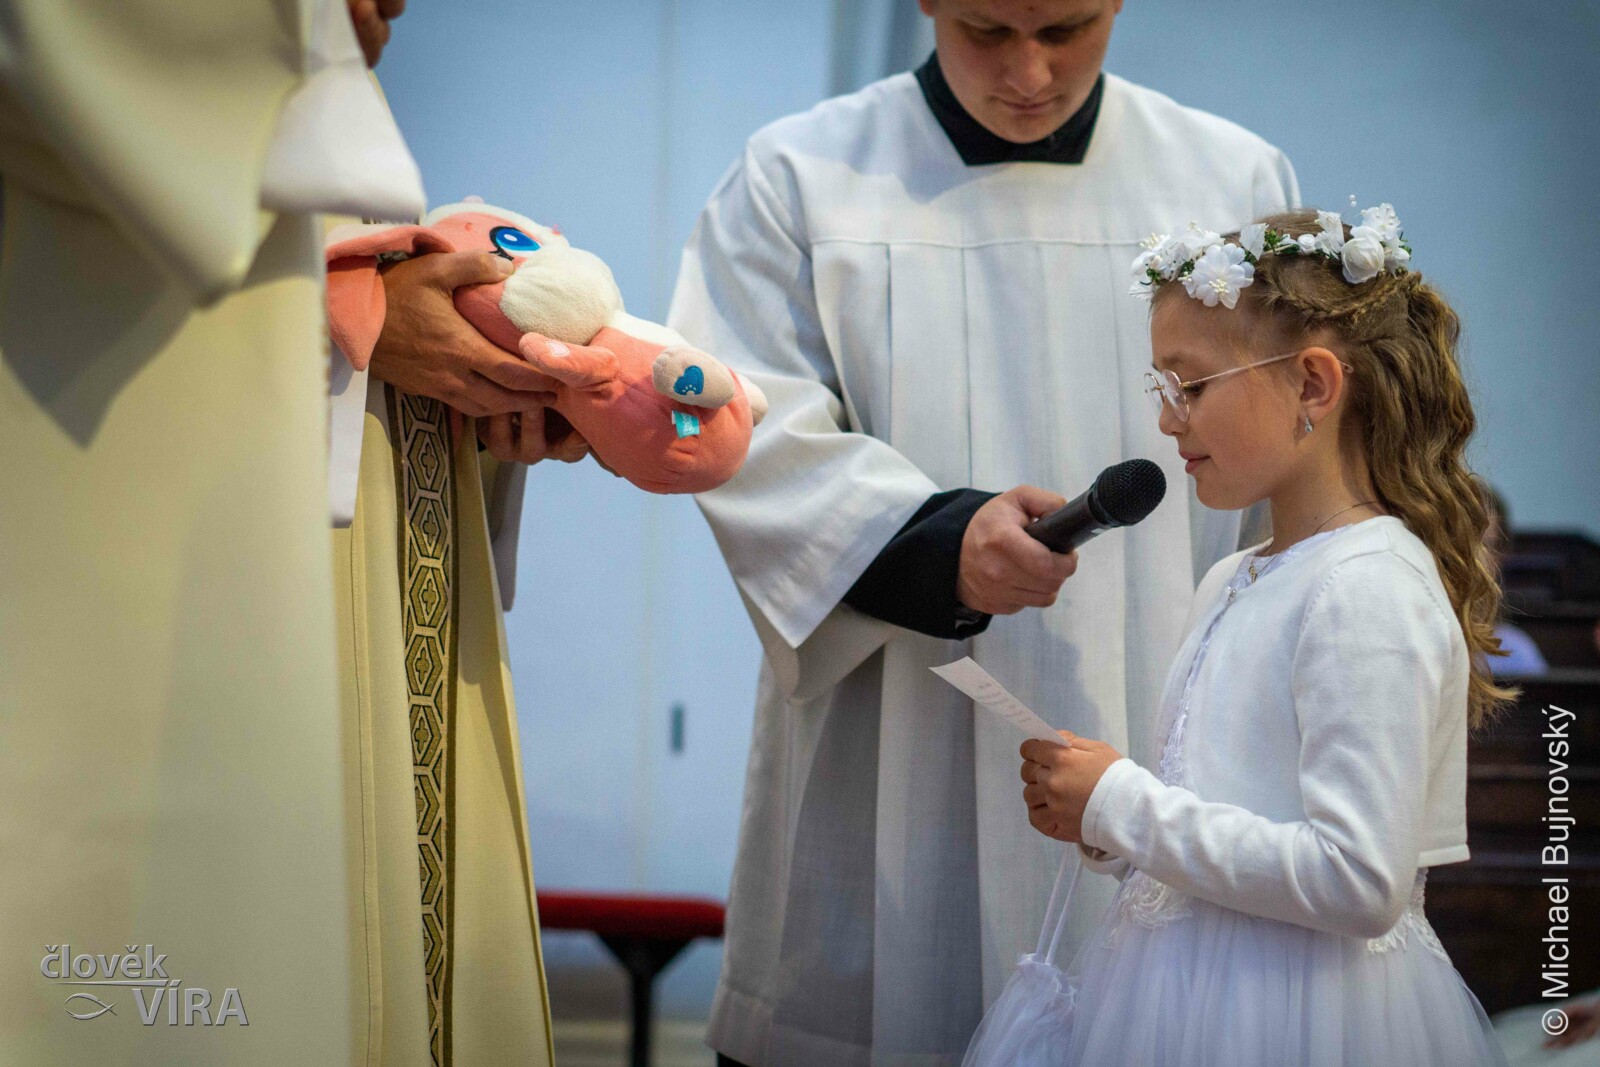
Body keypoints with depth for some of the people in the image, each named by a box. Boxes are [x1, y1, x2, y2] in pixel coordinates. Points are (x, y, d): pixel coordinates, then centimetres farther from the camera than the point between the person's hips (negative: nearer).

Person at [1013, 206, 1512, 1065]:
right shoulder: (1229, 586, 10)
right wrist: (1099, 825, -2)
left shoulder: (1366, 591, -16)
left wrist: (1123, 806, -17)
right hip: (1180, 989, 7)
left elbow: (1359, 881, -23)